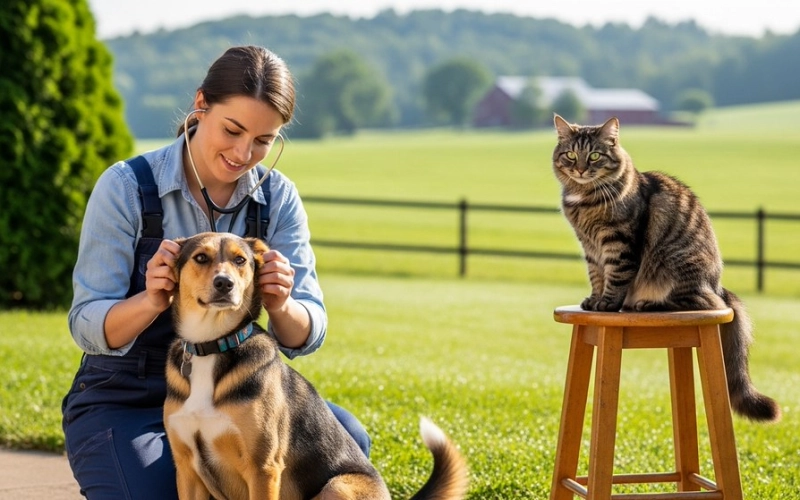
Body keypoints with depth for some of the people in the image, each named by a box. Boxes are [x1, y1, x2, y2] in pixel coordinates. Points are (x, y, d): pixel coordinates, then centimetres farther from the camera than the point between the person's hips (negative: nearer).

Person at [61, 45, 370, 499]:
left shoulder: (278, 197, -2)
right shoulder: (127, 187, -12)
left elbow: (306, 337, -6)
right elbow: (87, 327, -14)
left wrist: (280, 307, -30)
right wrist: (152, 302, -36)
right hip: (125, 405, -3)